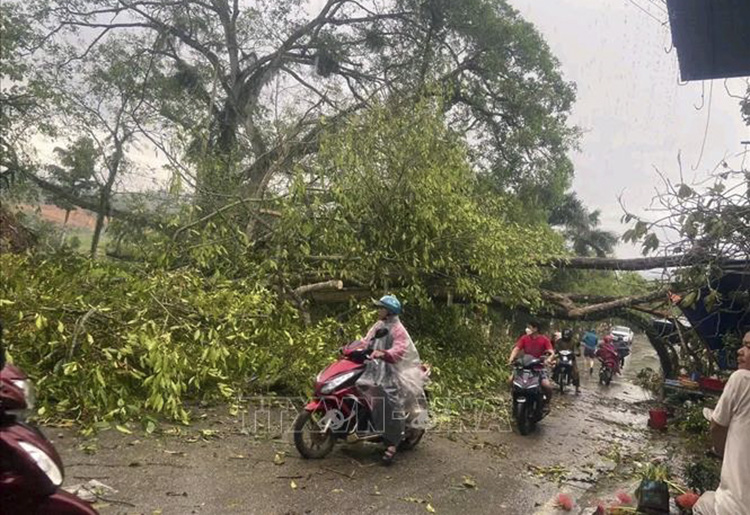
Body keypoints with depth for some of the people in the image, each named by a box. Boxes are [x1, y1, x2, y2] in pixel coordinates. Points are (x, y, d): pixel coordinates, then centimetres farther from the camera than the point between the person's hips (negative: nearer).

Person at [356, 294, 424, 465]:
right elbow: (366, 341, 18)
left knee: (392, 404, -16)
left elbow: (400, 350, -23)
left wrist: (383, 353, -40)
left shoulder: (397, 329, -10)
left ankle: (392, 444, -14)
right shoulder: (377, 326, 16)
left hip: (392, 370, -9)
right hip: (375, 368, 9)